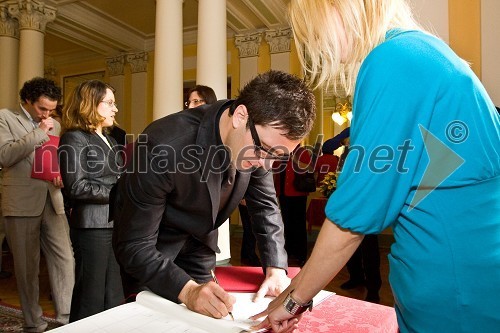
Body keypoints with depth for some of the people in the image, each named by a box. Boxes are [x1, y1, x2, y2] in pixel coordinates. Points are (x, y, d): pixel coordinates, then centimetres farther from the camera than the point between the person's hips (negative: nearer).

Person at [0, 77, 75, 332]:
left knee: (65, 260, 0)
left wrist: (60, 175, 0)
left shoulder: (54, 125, 15)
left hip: (52, 202, 4)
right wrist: (38, 132, -16)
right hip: (21, 204, -4)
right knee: (27, 267, 6)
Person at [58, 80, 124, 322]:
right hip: (93, 225, -8)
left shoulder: (109, 141, 19)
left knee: (114, 296, 13)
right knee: (91, 300, 3)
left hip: (117, 223, 8)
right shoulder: (75, 138, -7)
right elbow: (76, 187, -17)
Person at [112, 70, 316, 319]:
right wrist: (187, 290, -42)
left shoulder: (257, 142, -20)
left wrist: (276, 270, -18)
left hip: (199, 245, 5)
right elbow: (134, 245, -30)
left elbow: (265, 205, -6)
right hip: (150, 253, -4)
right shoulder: (164, 146, -37)